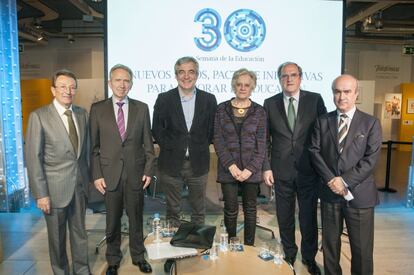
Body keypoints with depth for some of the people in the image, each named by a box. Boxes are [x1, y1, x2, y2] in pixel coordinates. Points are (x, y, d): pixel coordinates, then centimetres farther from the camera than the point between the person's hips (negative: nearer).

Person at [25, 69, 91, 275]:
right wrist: (40, 194, -13)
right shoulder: (38, 116, -11)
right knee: (57, 235, 15)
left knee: (79, 231, 17)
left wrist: (88, 178, 7)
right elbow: (33, 158, -11)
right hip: (55, 187, -3)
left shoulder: (82, 114, 4)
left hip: (80, 185, 4)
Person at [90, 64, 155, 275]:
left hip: (135, 172, 1)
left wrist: (148, 170, -1)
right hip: (110, 173, 0)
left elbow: (148, 143, 4)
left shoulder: (142, 108, 3)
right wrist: (96, 174, -4)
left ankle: (138, 256, 33)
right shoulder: (98, 108, 1)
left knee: (136, 217, 13)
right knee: (112, 220, 12)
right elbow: (94, 145, 1)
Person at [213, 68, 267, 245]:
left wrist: (250, 169, -11)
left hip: (251, 169, 0)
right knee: (231, 209, 4)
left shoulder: (259, 111, 2)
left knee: (250, 209, 9)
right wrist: (231, 165, -11)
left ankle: (249, 247, 25)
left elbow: (261, 144, -1)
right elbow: (218, 140, -2)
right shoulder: (222, 109, 3)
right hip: (228, 169, 0)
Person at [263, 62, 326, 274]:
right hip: (281, 170, 1)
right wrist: (266, 167, -2)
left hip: (308, 169, -1)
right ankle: (289, 255, 36)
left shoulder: (315, 99, 0)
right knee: (284, 217, 14)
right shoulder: (270, 103, 3)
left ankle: (309, 257, 33)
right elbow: (265, 139, 3)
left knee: (309, 217, 11)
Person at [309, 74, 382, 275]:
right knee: (330, 243, 15)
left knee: (362, 247, 7)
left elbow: (371, 158, -8)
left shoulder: (371, 123, 0)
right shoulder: (322, 121, 6)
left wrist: (345, 181, -15)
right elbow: (315, 151, -1)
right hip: (330, 191, 2)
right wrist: (330, 179, -13)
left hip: (359, 194, -2)